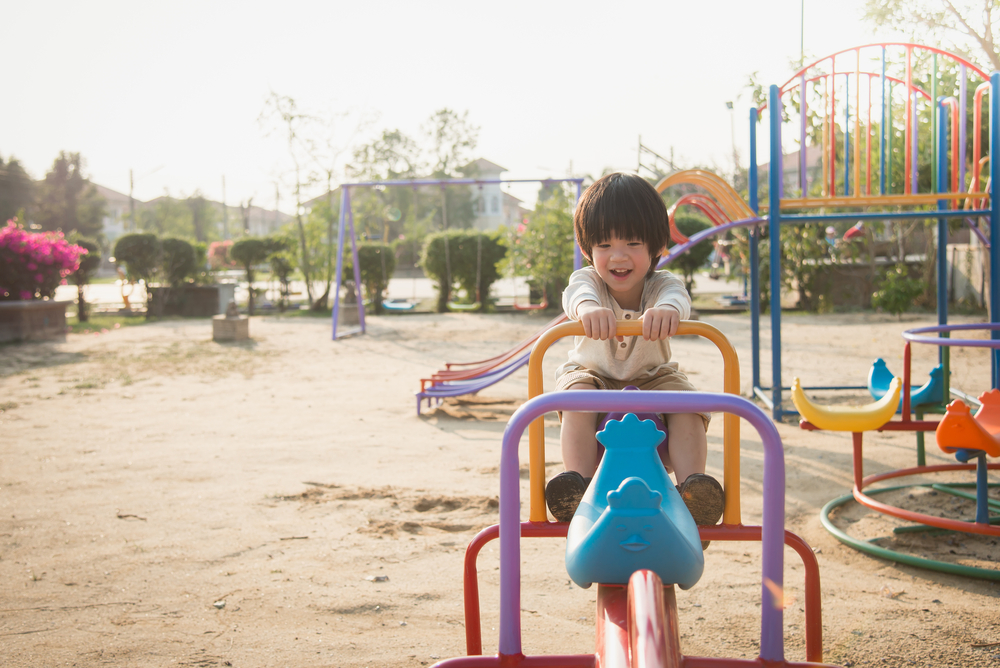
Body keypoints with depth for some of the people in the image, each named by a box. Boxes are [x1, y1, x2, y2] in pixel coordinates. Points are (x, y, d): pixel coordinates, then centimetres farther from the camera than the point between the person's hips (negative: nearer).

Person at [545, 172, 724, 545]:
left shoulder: (663, 285, -17)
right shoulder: (587, 280, -17)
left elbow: (677, 296, -42)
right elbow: (577, 292, -43)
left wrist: (668, 309, -70)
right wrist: (588, 308, -70)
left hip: (651, 376, 1)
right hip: (593, 372, 0)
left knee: (685, 401, -27)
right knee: (577, 398, -32)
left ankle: (691, 481, -32)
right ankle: (580, 482, -36)